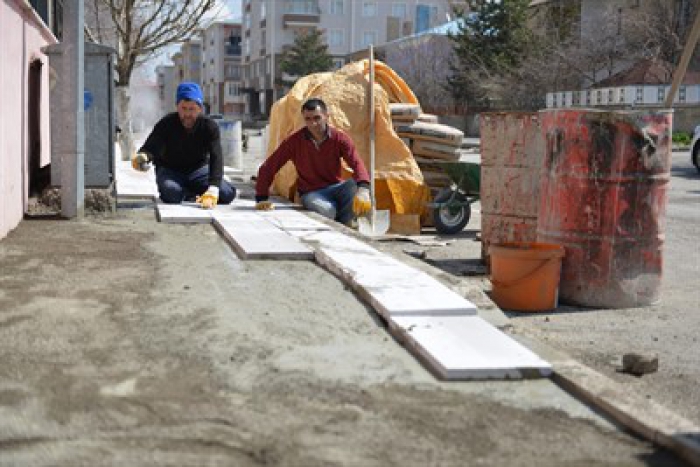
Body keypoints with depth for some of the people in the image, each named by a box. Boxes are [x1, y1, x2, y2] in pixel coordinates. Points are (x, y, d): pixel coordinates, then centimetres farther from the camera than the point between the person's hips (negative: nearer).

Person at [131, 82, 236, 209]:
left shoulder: (210, 127, -19)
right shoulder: (166, 124, -17)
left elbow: (216, 159, -28)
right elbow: (150, 148, -25)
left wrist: (212, 192, -43)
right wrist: (142, 157, -53)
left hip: (199, 171, 2)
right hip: (170, 171, -1)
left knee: (227, 193, -21)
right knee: (171, 194, -36)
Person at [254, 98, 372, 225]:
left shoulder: (339, 138, -7)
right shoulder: (295, 141, -9)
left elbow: (356, 164, -22)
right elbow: (267, 168, -5)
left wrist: (363, 189, -42)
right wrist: (262, 199, -12)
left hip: (336, 187, 2)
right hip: (311, 193, -2)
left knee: (355, 186, -31)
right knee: (327, 211, -36)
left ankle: (341, 225, -13)